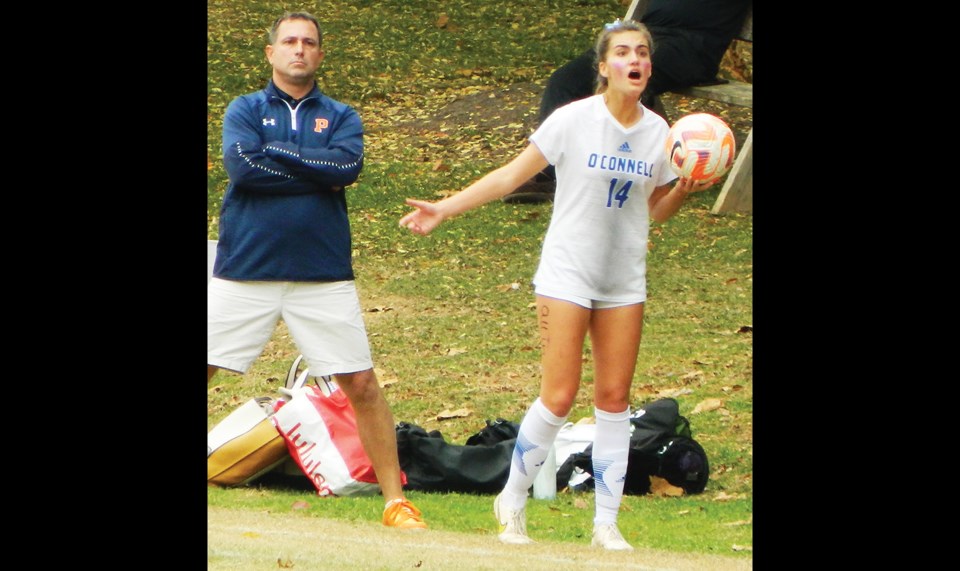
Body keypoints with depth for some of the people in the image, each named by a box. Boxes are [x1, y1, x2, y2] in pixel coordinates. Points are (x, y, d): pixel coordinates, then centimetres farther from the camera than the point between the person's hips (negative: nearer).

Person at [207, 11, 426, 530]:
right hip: (244, 273, -1)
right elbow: (241, 165, -12)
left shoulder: (340, 117, 11)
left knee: (362, 384, -2)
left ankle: (396, 501, 5)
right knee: (202, 370, -4)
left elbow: (348, 165, -11)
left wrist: (273, 152, -9)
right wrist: (319, 174, -9)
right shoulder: (245, 110, 8)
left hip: (323, 277, 1)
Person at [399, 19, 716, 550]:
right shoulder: (574, 120, -11)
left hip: (624, 281, 4)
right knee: (558, 397, -9)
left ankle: (606, 523, 8)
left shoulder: (658, 131, 2)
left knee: (614, 398, 2)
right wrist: (445, 209, -6)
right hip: (567, 275, -4)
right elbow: (512, 175, -3)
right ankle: (512, 501, 10)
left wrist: (685, 189, -8)